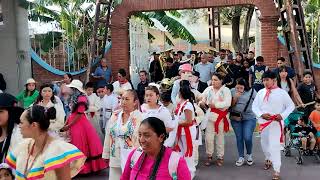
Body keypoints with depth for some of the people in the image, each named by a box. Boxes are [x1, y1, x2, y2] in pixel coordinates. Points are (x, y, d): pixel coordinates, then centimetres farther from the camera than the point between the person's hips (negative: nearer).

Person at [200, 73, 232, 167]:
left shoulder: (226, 90, -4)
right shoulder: (208, 89, 6)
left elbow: (227, 103, -15)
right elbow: (201, 98, 8)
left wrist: (215, 105, -22)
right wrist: (201, 102, -15)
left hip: (221, 116, -2)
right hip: (210, 116, 2)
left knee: (220, 138, 8)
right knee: (208, 137, 0)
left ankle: (220, 157, 21)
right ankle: (209, 156, 17)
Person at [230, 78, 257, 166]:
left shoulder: (252, 91, -5)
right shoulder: (232, 91, 1)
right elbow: (231, 105, 1)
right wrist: (235, 98, -15)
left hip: (249, 118, -2)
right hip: (236, 118, 3)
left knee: (247, 138, -8)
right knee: (239, 138, 7)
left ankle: (249, 155, 19)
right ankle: (241, 157, 20)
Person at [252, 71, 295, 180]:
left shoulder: (282, 92, -4)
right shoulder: (260, 92, 5)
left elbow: (291, 106, 1)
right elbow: (254, 106, 5)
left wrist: (282, 115, -14)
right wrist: (261, 114, -14)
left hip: (276, 122, -4)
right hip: (263, 122, 5)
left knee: (274, 146, -12)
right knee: (264, 144, 18)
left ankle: (277, 171, -6)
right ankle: (268, 160, 46)